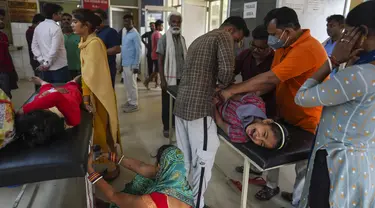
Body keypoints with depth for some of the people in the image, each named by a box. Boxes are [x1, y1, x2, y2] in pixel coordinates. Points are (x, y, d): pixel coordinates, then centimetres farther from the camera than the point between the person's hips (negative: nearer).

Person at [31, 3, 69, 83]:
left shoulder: (38, 27, 11)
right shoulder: (56, 28, -12)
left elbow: (34, 46, 11)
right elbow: (55, 49, -19)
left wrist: (42, 61, 5)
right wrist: (47, 64, -9)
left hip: (45, 69, 8)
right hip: (59, 67, -7)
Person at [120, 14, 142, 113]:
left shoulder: (135, 34, -13)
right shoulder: (124, 32, 12)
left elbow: (138, 50, -15)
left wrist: (136, 66, -18)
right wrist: (122, 62, 14)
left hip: (131, 64, -8)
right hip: (125, 63, 8)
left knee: (132, 84, -1)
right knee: (127, 84, 15)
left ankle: (134, 104, 8)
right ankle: (130, 101, 27)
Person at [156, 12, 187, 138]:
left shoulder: (182, 38, 8)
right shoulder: (164, 39, -8)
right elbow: (160, 60, -9)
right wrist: (162, 79, -14)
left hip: (181, 77, 5)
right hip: (169, 77, -4)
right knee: (167, 103, 7)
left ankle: (176, 123, 29)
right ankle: (166, 127, 21)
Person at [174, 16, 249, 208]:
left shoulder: (199, 39, 25)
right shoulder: (223, 37, -2)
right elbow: (226, 70, -18)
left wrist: (215, 87, 18)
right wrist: (226, 87, 2)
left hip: (182, 104, 9)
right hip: (199, 108, -9)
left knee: (183, 158, 19)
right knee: (203, 159, 3)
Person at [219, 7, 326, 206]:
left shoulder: (307, 49, -30)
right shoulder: (283, 47, 2)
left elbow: (269, 78, -33)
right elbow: (272, 80, 1)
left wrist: (232, 91, -28)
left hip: (306, 121, -8)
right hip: (284, 114, 8)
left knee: (303, 165, 11)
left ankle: (297, 201, 31)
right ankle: (271, 186, 38)